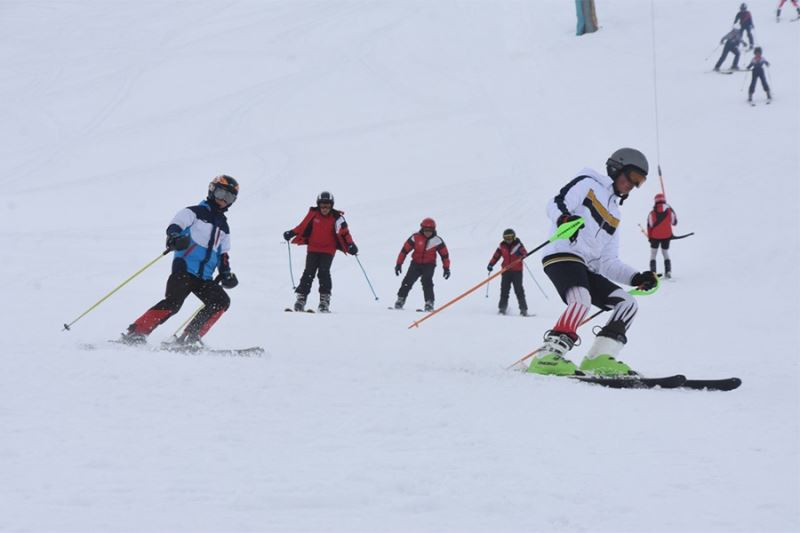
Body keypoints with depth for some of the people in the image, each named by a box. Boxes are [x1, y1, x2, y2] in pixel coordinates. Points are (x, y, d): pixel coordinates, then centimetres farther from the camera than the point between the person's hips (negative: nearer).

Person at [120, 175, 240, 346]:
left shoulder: (223, 226, 25)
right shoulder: (195, 212, 6)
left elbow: (223, 255, 29)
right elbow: (175, 225, -8)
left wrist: (226, 273, 12)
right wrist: (174, 237, -31)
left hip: (204, 277, 7)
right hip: (185, 269, -7)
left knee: (222, 302, -11)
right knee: (173, 303, -24)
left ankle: (189, 338, -10)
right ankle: (135, 333, -22)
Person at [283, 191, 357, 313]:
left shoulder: (337, 217, -6)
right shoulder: (313, 214, 1)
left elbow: (344, 233, -11)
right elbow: (303, 226, 11)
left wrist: (350, 245, -25)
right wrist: (291, 233, 2)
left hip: (328, 250, -2)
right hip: (313, 249, 2)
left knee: (323, 272, -15)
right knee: (309, 273, -5)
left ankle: (325, 300, -11)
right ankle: (301, 298, -1)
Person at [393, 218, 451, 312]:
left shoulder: (437, 240, -8)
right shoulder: (415, 238, -9)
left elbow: (444, 254, 2)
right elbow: (404, 250, -5)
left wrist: (446, 268, 0)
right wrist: (399, 264, -7)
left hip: (429, 265, -1)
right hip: (416, 263, 1)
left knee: (427, 282, -20)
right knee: (408, 281, -9)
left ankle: (429, 302, -17)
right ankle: (400, 299, 4)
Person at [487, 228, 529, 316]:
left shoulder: (518, 244, -4)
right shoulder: (502, 246, 5)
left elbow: (524, 252, -16)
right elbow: (496, 256, 9)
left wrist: (521, 254, -38)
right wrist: (491, 264, 0)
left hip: (517, 270, -3)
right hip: (506, 270, 3)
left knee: (519, 290, -4)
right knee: (504, 289, 0)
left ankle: (523, 309, -2)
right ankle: (502, 308, 7)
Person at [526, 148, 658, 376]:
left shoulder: (614, 216, 30)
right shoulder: (587, 183, 10)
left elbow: (608, 263, 23)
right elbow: (555, 204, -8)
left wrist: (636, 278, 8)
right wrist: (564, 219, -31)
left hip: (587, 268, 9)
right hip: (563, 254, -9)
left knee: (627, 303, 1)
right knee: (582, 300, -33)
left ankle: (598, 358, -10)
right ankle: (547, 357, -42)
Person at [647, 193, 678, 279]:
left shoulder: (652, 213, -10)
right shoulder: (669, 210, -9)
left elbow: (649, 226, -6)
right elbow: (675, 222, 3)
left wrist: (650, 237, 5)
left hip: (655, 236, -1)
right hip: (667, 236, 1)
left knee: (653, 254, 12)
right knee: (666, 253, 17)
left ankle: (652, 272, 1)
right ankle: (668, 271, 5)